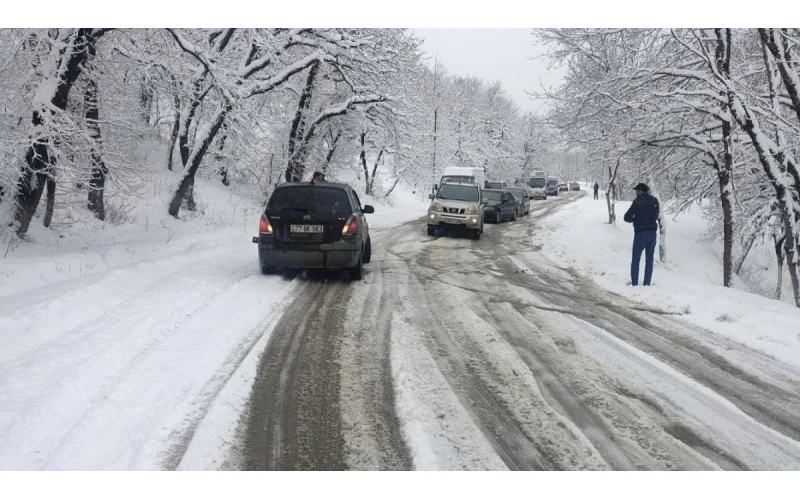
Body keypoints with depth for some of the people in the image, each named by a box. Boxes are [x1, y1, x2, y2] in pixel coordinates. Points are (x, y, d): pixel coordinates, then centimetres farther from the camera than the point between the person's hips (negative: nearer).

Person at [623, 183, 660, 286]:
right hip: (653, 232, 5)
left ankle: (634, 283, 3)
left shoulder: (638, 202, -12)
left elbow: (627, 217, -10)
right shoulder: (655, 201, 4)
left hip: (641, 233, -5)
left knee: (636, 259, 5)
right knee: (649, 259, 11)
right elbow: (656, 216, 14)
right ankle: (647, 283, 11)